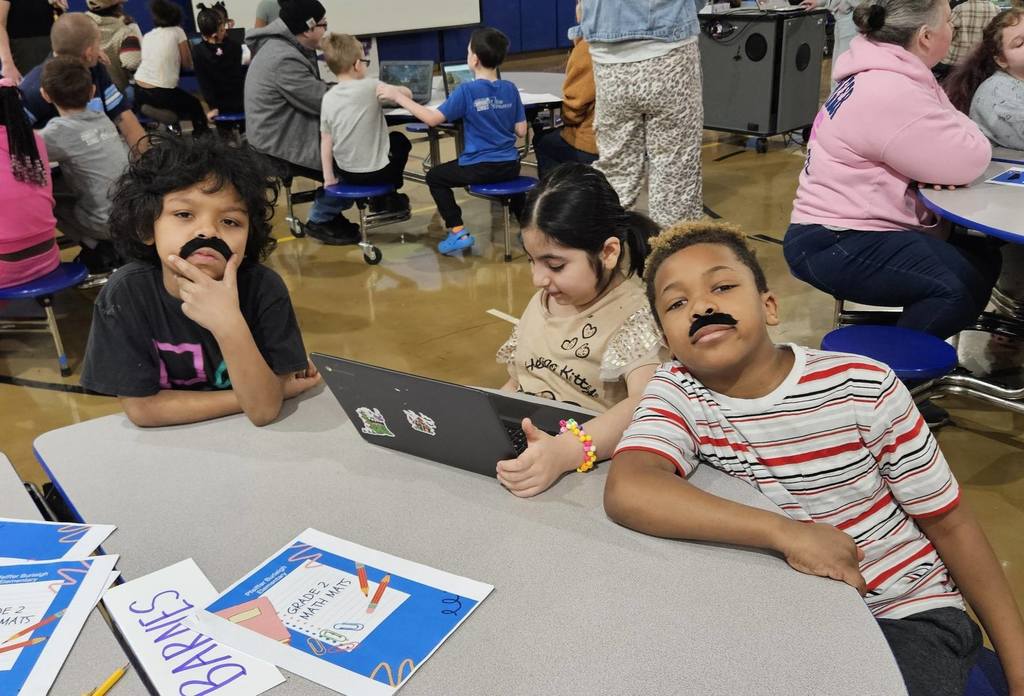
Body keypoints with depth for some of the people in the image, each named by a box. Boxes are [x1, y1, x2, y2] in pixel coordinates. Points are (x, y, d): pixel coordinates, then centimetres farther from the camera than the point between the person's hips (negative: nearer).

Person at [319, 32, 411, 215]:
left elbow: (326, 141, -3)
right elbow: (407, 94, -2)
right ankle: (390, 196, 32)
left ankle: (379, 198, 37)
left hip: (346, 173, 4)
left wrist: (328, 178, 4)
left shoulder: (328, 98, -5)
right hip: (378, 171, -4)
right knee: (400, 140, 27)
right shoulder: (371, 87, -15)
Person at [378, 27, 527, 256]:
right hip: (510, 166, 5)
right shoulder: (510, 89, 0)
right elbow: (521, 131, 3)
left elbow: (432, 118, -16)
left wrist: (398, 96, -10)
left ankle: (458, 233, 7)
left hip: (480, 168, -5)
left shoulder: (466, 90, -14)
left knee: (434, 177, 17)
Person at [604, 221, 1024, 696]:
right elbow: (626, 492, -32)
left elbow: (949, 522, -4)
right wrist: (786, 533, -34)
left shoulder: (863, 387, -15)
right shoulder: (678, 393, -12)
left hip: (908, 615, -2)